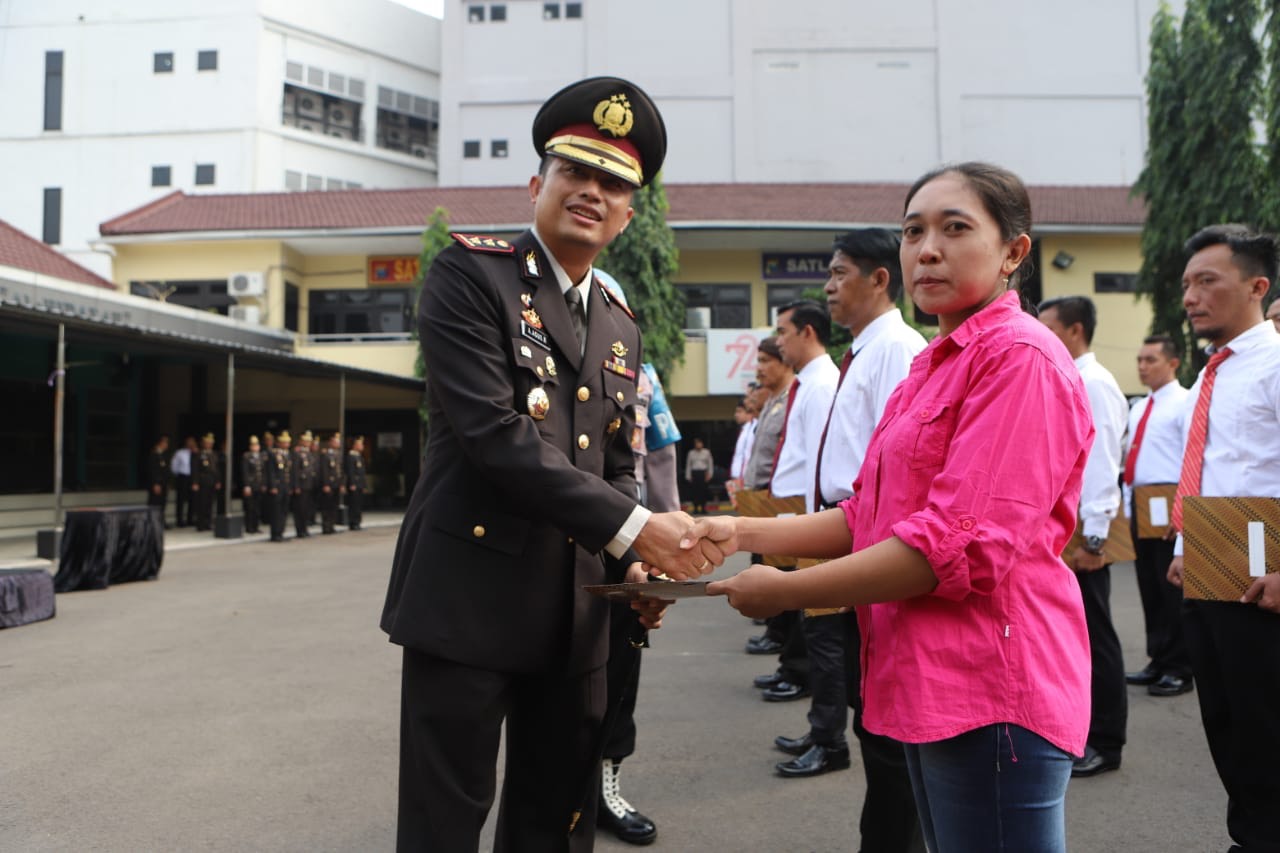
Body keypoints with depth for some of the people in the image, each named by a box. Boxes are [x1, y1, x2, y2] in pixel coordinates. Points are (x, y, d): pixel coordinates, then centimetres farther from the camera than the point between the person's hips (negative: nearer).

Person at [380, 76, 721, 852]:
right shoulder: (470, 273, -6)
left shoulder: (621, 328, 14)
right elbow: (493, 433, -19)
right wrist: (634, 527, -21)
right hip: (469, 598, -6)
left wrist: (634, 566, -1)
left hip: (577, 614, 6)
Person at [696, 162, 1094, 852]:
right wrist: (746, 532, 3)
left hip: (990, 691, -9)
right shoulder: (931, 366, 14)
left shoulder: (1021, 357, -15)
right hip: (929, 683, 9)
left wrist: (785, 591, -18)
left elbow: (965, 545, -23)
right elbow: (871, 515, 15)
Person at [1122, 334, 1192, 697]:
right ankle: (1158, 661, 21)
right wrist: (1129, 506, 15)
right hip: (1140, 503, 8)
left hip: (1168, 504, -8)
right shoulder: (1138, 408, 18)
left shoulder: (1184, 402, -7)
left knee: (1172, 588, -4)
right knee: (1149, 587, 12)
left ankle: (1179, 669, 5)